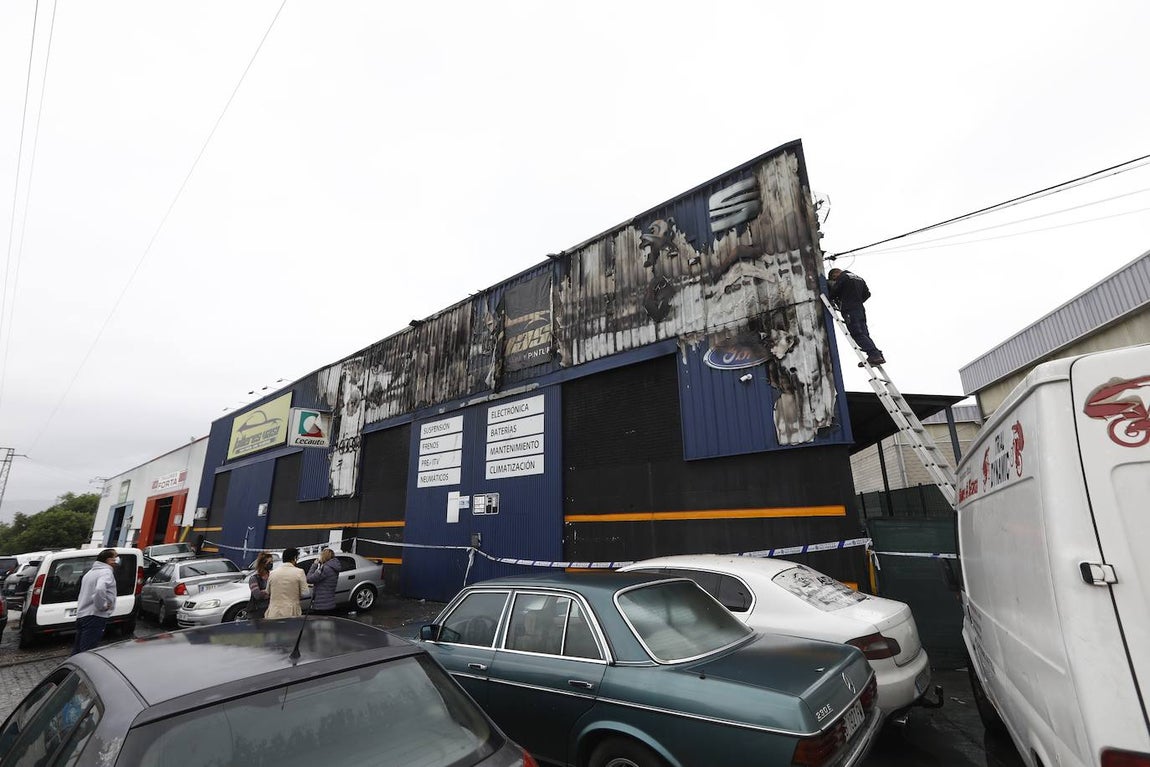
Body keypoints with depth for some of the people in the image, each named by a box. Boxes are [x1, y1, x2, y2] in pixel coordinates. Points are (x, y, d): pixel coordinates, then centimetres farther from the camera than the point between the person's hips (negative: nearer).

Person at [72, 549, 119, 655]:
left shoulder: (90, 572, 20)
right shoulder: (106, 572, -14)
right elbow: (100, 589, -31)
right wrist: (103, 606, -18)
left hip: (81, 615, 10)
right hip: (95, 616, -10)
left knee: (76, 650, 17)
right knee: (87, 652, -9)